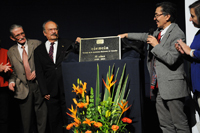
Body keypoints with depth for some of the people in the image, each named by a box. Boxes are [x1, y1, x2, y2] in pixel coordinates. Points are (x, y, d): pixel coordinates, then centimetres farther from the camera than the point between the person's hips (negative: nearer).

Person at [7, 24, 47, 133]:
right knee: (27, 118, 6)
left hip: (39, 84, -1)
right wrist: (12, 81, -1)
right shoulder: (11, 52, 11)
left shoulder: (36, 44, 5)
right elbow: (12, 70, 16)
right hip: (23, 88, 1)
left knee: (41, 114, 4)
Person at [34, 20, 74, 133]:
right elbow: (39, 73, 8)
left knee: (69, 119, 2)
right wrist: (45, 92, 0)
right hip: (51, 92, 1)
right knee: (54, 120, 6)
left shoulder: (66, 44, 9)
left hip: (67, 88, -1)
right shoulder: (39, 51, 12)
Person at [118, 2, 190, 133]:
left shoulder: (177, 34, -12)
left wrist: (155, 45, -13)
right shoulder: (158, 32, 15)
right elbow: (146, 36, 36)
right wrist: (127, 35, 42)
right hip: (159, 87, 9)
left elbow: (171, 59, -22)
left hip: (172, 85, -9)